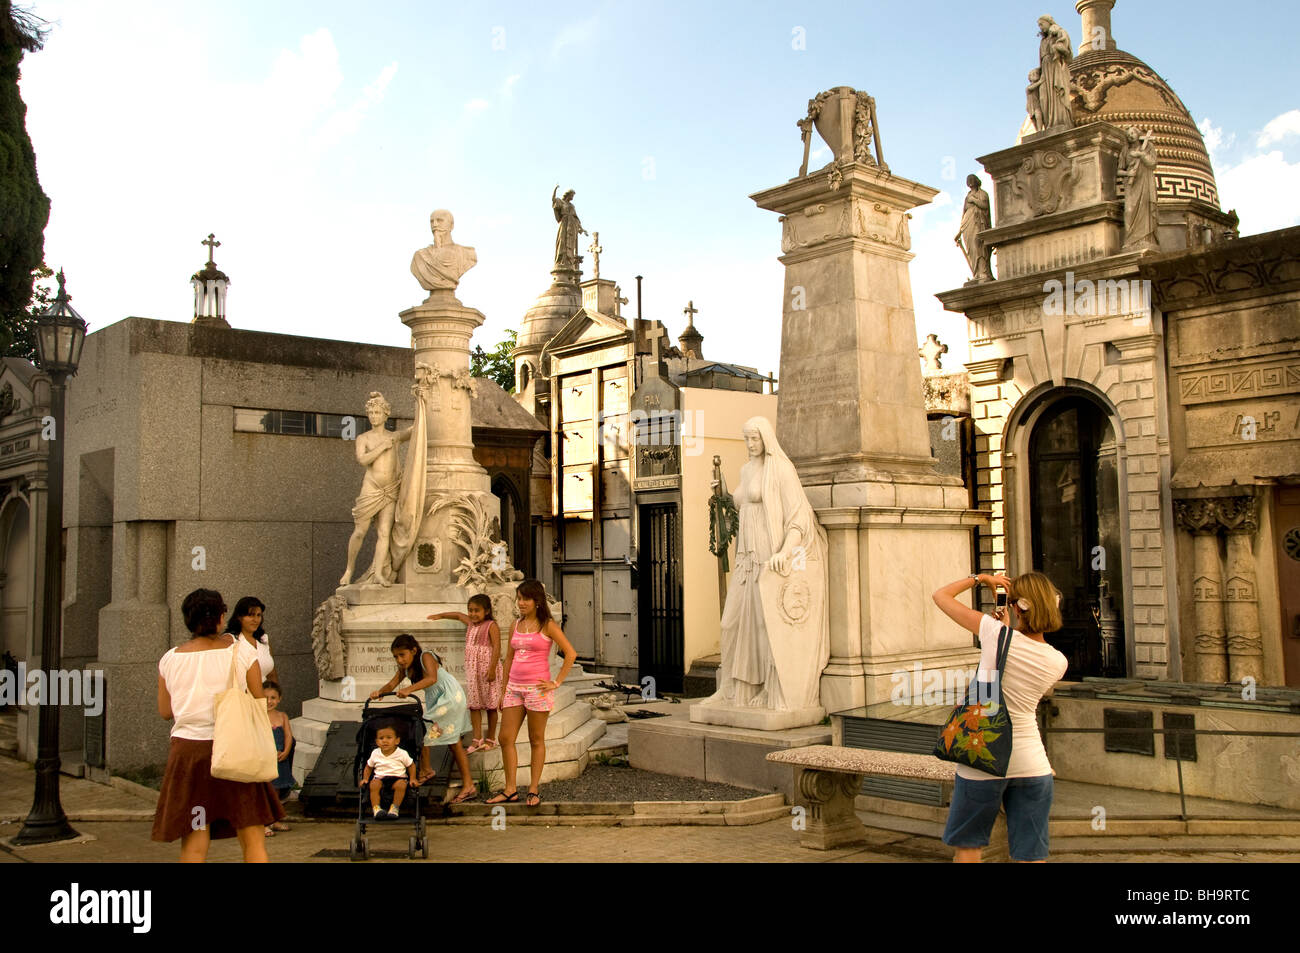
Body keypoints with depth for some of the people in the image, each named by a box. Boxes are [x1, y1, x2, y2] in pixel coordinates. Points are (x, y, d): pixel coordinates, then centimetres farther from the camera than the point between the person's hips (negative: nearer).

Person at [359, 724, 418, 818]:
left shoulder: (402, 754, -3)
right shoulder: (375, 754, 4)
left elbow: (411, 765, 8)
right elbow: (368, 767, 19)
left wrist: (412, 779, -3)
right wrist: (365, 779, 5)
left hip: (398, 777, -2)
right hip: (380, 777, 2)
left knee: (401, 784, -34)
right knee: (374, 784, -32)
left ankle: (395, 807, -19)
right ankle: (376, 808, -28)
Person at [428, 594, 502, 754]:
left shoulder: (491, 626, -10)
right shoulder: (470, 623, 11)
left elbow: (496, 647, -17)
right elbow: (458, 615, 32)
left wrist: (492, 669, -23)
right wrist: (440, 615, 37)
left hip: (487, 668, -7)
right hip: (472, 669, 7)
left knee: (490, 704, 4)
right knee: (474, 704, 3)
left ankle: (491, 739, 14)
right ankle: (477, 739, 5)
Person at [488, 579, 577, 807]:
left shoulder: (547, 626, -6)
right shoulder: (516, 626, 10)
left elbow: (571, 654, -10)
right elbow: (508, 660, 15)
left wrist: (557, 682, -11)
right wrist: (503, 691, 14)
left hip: (537, 689, -5)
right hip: (514, 687, 5)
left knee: (536, 740, 4)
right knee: (505, 739, 3)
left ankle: (534, 790, 13)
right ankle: (510, 789, 13)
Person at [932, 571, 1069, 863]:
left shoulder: (996, 633, -14)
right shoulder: (1058, 662, -3)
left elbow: (941, 596, -2)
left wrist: (979, 578, 10)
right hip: (1031, 763, 3)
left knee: (967, 848, 14)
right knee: (1031, 855, 10)